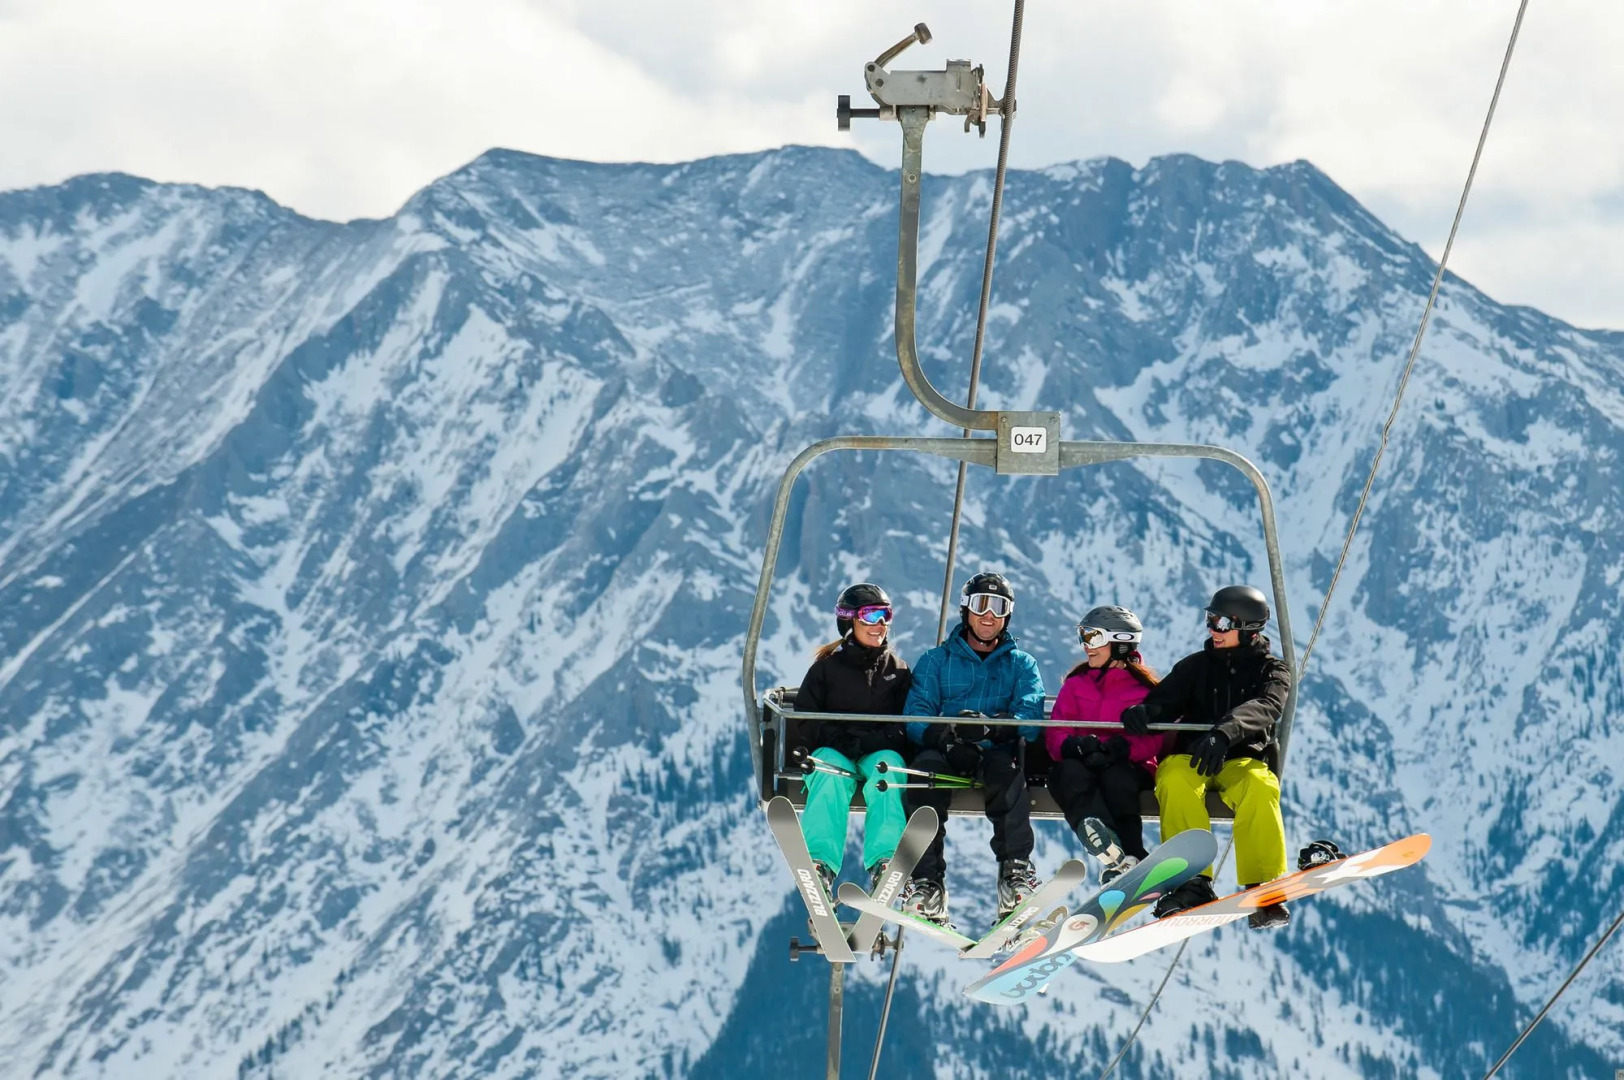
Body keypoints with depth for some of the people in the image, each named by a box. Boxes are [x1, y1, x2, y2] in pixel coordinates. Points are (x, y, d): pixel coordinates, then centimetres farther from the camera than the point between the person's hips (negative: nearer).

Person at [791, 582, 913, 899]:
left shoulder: (898, 670, 14)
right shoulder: (827, 666, 10)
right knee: (830, 770, -36)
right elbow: (804, 719, 6)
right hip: (834, 751, -1)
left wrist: (872, 741, -14)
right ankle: (821, 862, -49)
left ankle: (884, 861, -46)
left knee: (888, 766, -34)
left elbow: (907, 723, 6)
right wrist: (839, 738, -13)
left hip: (880, 752, 1)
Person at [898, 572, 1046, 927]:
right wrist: (945, 735, -23)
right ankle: (926, 883, -33)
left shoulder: (1021, 664, 18)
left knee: (1006, 767, -35)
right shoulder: (936, 660, 18)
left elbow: (1030, 719, -2)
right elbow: (915, 717, 1)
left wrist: (992, 726, -25)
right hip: (945, 752, 0)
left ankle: (1015, 871, -34)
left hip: (997, 753, 0)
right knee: (926, 765, -34)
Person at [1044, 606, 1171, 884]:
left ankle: (1121, 862, -41)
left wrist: (1122, 748, -28)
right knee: (1070, 772, -34)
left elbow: (1155, 739, -7)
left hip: (1130, 769, -2)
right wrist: (1075, 745, -21)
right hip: (1082, 765, 2)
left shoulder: (1145, 687, 7)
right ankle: (1119, 857, -56)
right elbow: (1055, 733, 4)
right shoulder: (1075, 683, 16)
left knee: (1116, 776, -37)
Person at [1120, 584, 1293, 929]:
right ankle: (1193, 883, -34)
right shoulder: (1196, 666, 15)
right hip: (1190, 757, 1)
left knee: (1260, 787, -36)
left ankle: (1265, 890, -30)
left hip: (1244, 759, -1)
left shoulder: (1272, 670, 8)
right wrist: (1142, 712, -24)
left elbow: (1266, 707, -14)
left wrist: (1225, 732, -36)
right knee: (1176, 780, -34)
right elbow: (1164, 701, 3)